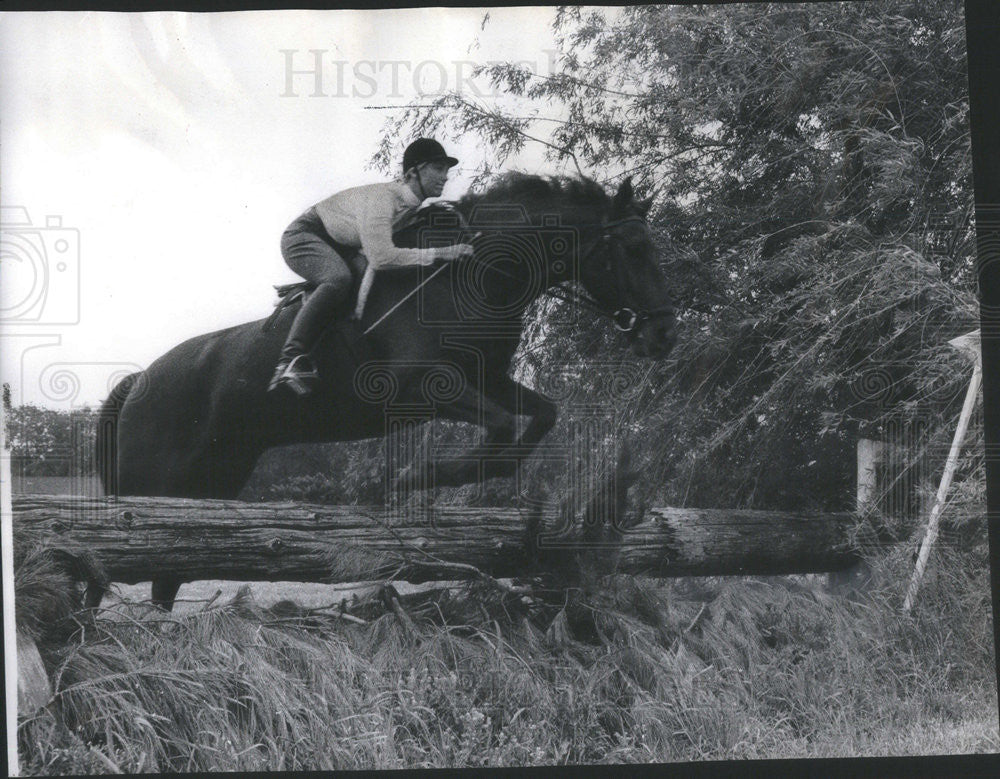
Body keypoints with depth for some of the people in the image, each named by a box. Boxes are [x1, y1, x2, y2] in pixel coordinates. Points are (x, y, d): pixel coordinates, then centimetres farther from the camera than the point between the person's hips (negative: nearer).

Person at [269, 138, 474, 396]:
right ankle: (289, 361, -49)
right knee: (339, 279, -36)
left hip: (340, 248, 10)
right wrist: (439, 254, -42)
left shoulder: (413, 202, -5)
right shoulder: (383, 198, -33)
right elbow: (381, 257, -44)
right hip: (304, 236, -10)